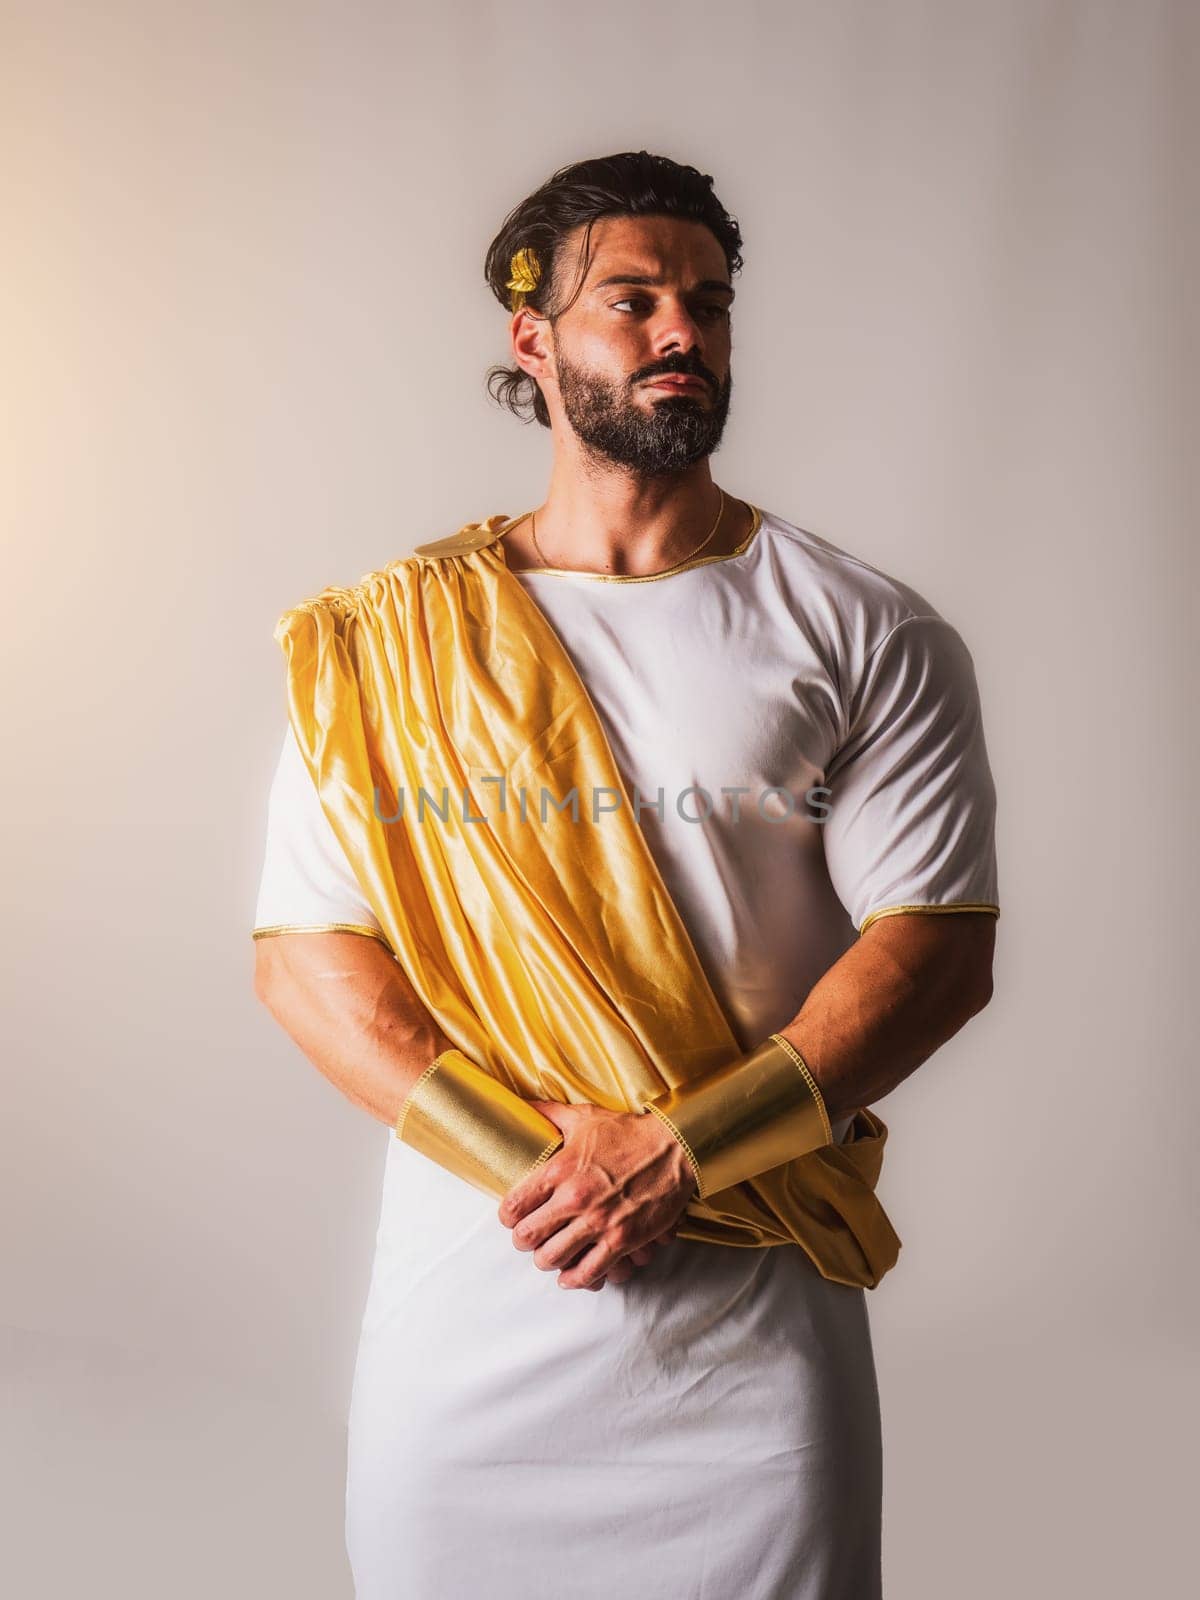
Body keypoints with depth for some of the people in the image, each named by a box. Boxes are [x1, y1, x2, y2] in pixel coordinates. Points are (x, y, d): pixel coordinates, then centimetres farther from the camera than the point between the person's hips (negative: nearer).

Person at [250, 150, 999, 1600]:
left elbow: (938, 948, -6)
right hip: (463, 1315, 1)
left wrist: (672, 1153, -16)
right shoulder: (388, 645, 2)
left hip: (758, 1331, 0)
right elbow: (302, 954, -2)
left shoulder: (868, 637, 0)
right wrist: (531, 1154, -15)